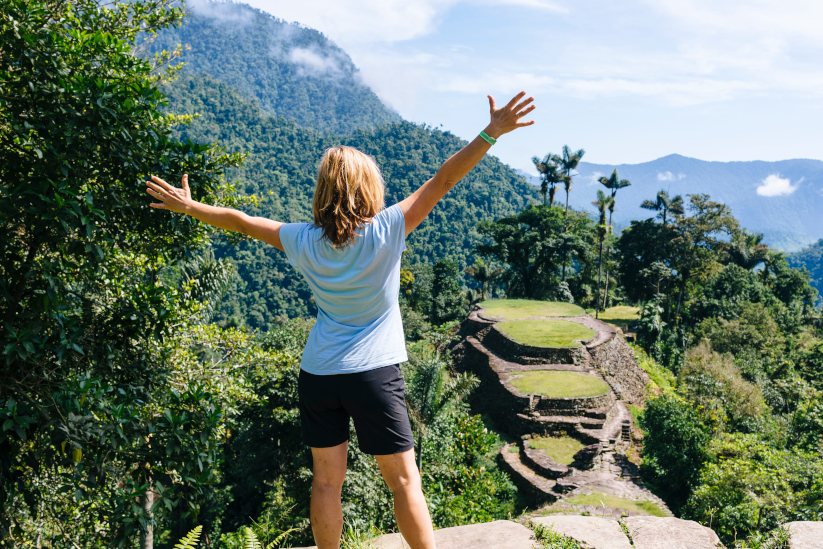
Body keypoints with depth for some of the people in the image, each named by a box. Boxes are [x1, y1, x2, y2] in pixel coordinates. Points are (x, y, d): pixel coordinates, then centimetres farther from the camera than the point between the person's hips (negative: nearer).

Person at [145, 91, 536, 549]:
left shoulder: (305, 242, -4)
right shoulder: (386, 232, -13)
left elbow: (240, 221, 8)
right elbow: (442, 181, -14)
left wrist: (189, 207, 23)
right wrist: (492, 133, -12)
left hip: (317, 374, 4)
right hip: (374, 373, -3)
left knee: (327, 481, 13)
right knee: (405, 480, 5)